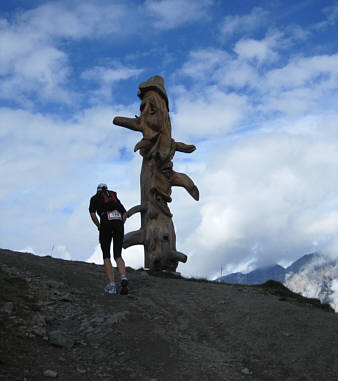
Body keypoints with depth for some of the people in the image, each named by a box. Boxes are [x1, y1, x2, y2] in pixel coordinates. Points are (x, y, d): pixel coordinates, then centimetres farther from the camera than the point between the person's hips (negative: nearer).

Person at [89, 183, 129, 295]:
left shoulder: (94, 198, 22)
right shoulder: (115, 197, 32)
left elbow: (92, 213, 3)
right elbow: (125, 214, 21)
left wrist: (99, 227, 12)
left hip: (106, 222, -3)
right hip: (119, 222, 3)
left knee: (106, 256, 10)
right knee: (118, 256, 6)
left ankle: (112, 285, -1)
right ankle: (123, 278, -22)